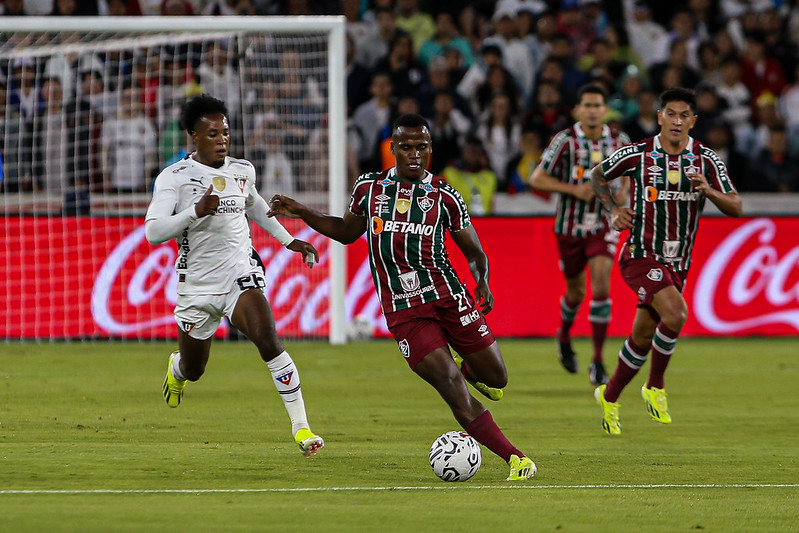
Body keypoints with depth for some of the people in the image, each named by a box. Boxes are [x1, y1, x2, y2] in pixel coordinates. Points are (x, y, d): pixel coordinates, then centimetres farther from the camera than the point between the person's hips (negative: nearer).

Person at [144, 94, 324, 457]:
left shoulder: (243, 171, 6)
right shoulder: (174, 177, -9)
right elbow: (153, 232, -19)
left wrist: (289, 240, 28)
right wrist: (196, 212, -31)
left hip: (240, 274, 1)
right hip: (197, 285, -1)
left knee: (267, 339, -25)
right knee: (192, 369, 14)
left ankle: (301, 427, -24)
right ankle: (176, 369, 56)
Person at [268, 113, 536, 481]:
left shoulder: (443, 196, 2)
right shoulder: (369, 188, 6)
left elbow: (474, 252, 8)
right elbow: (347, 231, 23)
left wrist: (482, 282, -11)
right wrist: (302, 213, 13)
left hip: (449, 298, 1)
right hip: (403, 311, -1)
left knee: (495, 381, 4)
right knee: (452, 389, -15)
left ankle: (465, 365, 40)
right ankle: (514, 459, -12)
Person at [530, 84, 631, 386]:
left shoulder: (619, 141, -2)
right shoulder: (565, 141, -11)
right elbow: (537, 179, -9)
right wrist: (574, 189, -19)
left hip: (603, 225, 1)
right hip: (570, 225, -1)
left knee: (601, 285, -17)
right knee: (576, 291, 11)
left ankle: (598, 361, -14)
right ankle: (564, 336, 45)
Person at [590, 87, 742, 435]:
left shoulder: (707, 160, -2)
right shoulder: (637, 155, -6)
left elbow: (735, 208, -7)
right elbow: (598, 175, 12)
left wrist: (707, 190, -25)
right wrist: (612, 209, -2)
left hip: (678, 263, 4)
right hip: (641, 255, -4)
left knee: (643, 337, 11)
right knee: (675, 314, -26)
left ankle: (609, 398, 32)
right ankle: (655, 388, -7)